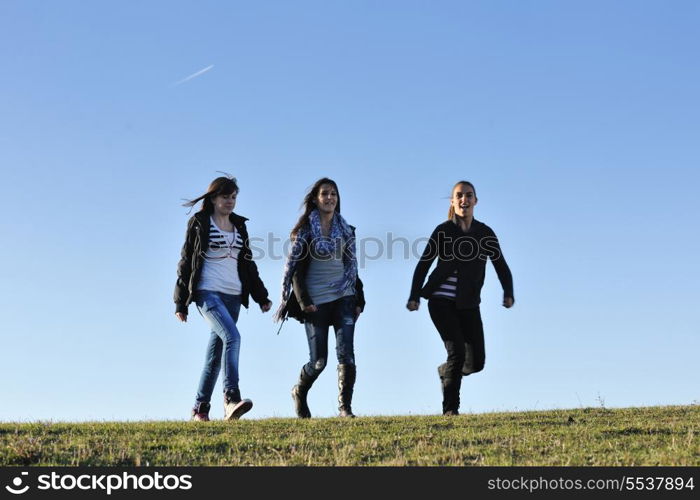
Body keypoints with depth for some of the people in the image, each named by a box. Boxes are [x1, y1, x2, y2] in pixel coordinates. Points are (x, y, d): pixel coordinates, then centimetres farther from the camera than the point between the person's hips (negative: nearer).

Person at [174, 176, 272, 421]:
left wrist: (261, 296, 17)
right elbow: (186, 261, 3)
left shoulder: (239, 226, 17)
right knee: (232, 336, -26)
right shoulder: (199, 223, 3)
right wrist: (181, 303, -1)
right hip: (207, 292, -5)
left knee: (215, 354, 6)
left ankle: (200, 408, 15)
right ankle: (231, 399, -31)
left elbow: (248, 264, 22)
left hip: (233, 295, 5)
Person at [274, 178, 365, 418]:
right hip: (315, 302, -3)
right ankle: (299, 392, 28)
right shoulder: (305, 229, -1)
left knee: (346, 354, -10)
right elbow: (293, 267, -4)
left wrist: (358, 300, 9)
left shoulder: (346, 229, 11)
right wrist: (303, 301, -11)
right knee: (319, 360, -1)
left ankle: (345, 407, -3)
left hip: (343, 299, 3)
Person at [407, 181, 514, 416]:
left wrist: (508, 293, -8)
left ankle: (446, 371, 33)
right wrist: (414, 296, -5)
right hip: (442, 302, -3)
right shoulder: (443, 231, -2)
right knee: (457, 350, -17)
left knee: (477, 361, 0)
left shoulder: (485, 233, 5)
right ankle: (450, 409, -4)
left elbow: (501, 266, 8)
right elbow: (424, 264, 2)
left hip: (468, 305, 3)